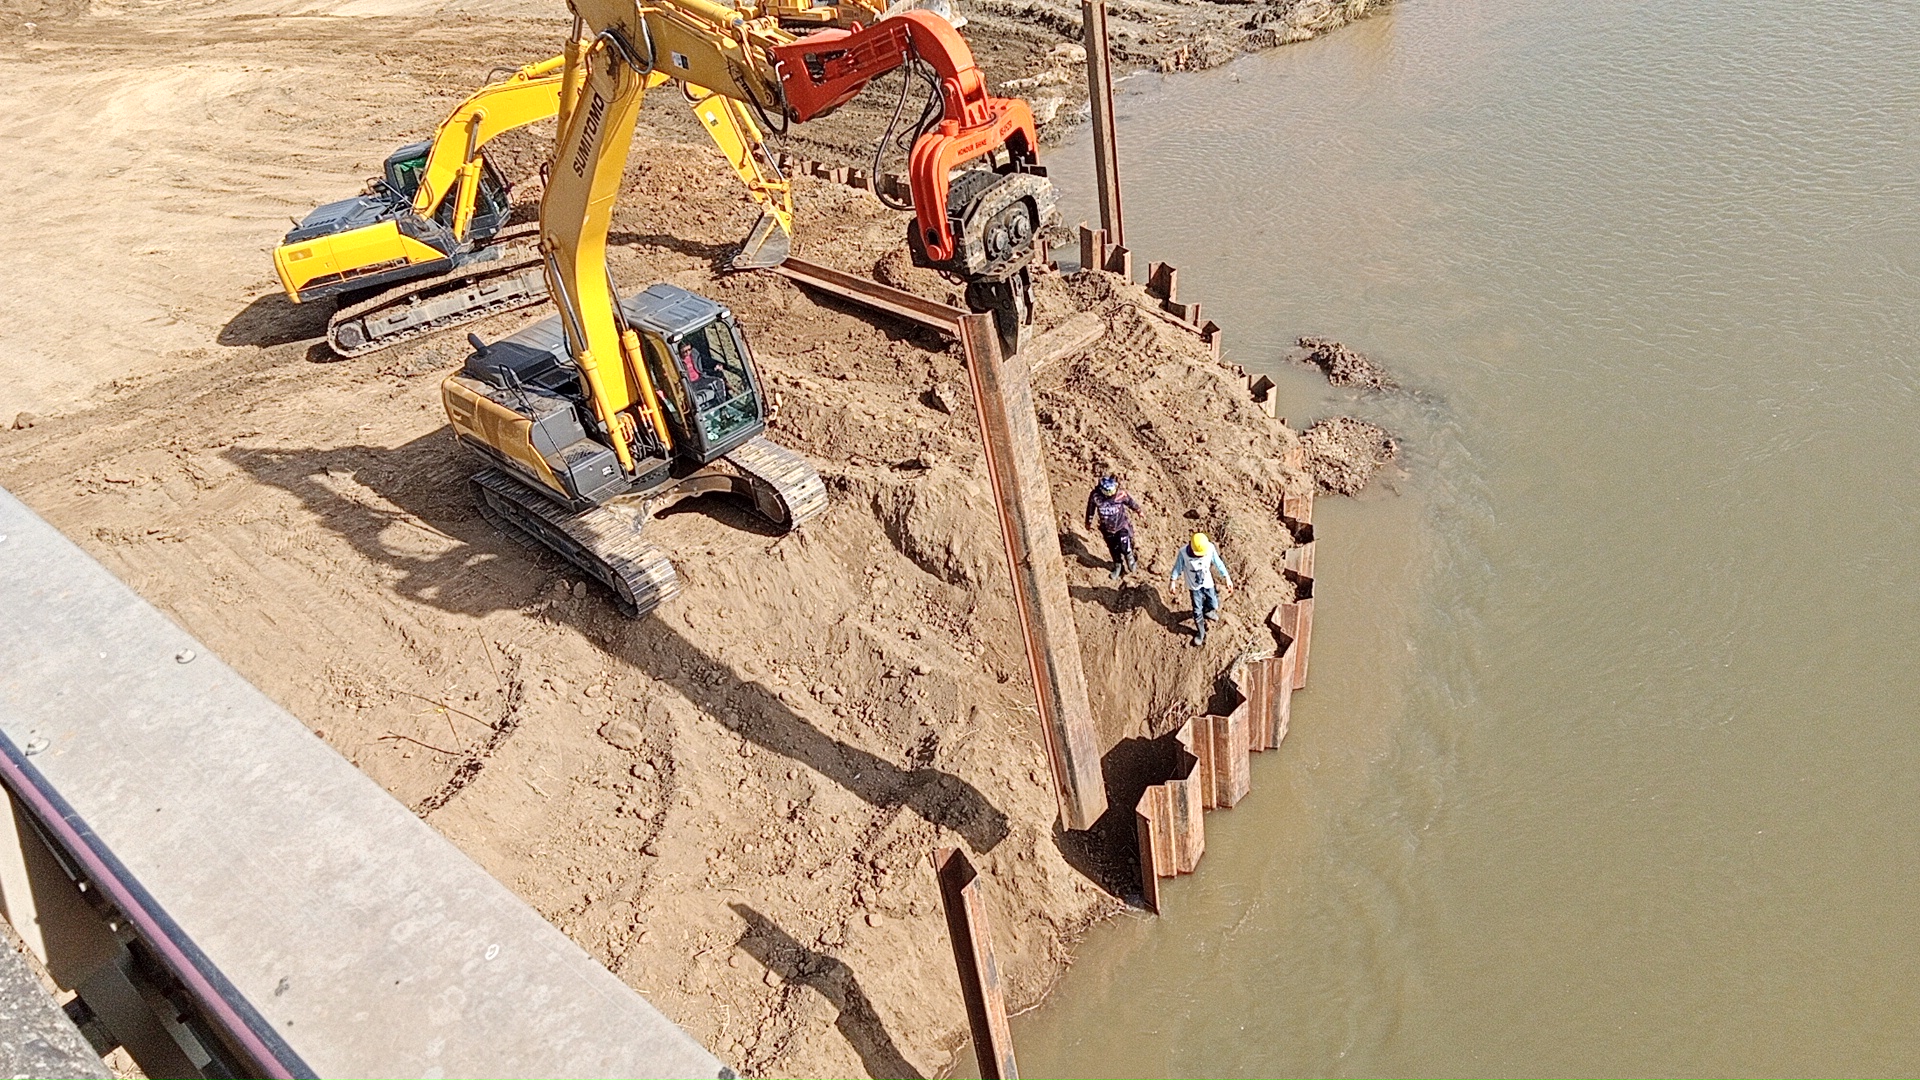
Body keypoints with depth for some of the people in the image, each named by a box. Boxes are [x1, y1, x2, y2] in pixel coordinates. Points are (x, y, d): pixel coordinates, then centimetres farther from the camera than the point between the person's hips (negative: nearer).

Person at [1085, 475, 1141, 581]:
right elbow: (1090, 508, -4)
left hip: (1122, 526, -2)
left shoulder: (1120, 494, -24)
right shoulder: (1095, 496, -23)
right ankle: (1118, 566, 44)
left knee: (1125, 547, -11)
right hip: (1107, 528, 2)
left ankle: (1130, 560, 24)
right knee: (1113, 549, 17)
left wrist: (1138, 510, 15)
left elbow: (1130, 502, -3)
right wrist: (1089, 522, 10)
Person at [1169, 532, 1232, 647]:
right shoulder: (1183, 552, -30)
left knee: (1213, 605, 16)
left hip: (1207, 583, 2)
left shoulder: (1210, 548, -25)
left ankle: (1206, 610, 53)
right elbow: (1178, 567, -12)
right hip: (1194, 586, -2)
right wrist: (1173, 581, -9)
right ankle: (1200, 633, 29)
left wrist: (1227, 578, -9)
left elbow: (1218, 563, -11)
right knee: (1197, 611, 6)